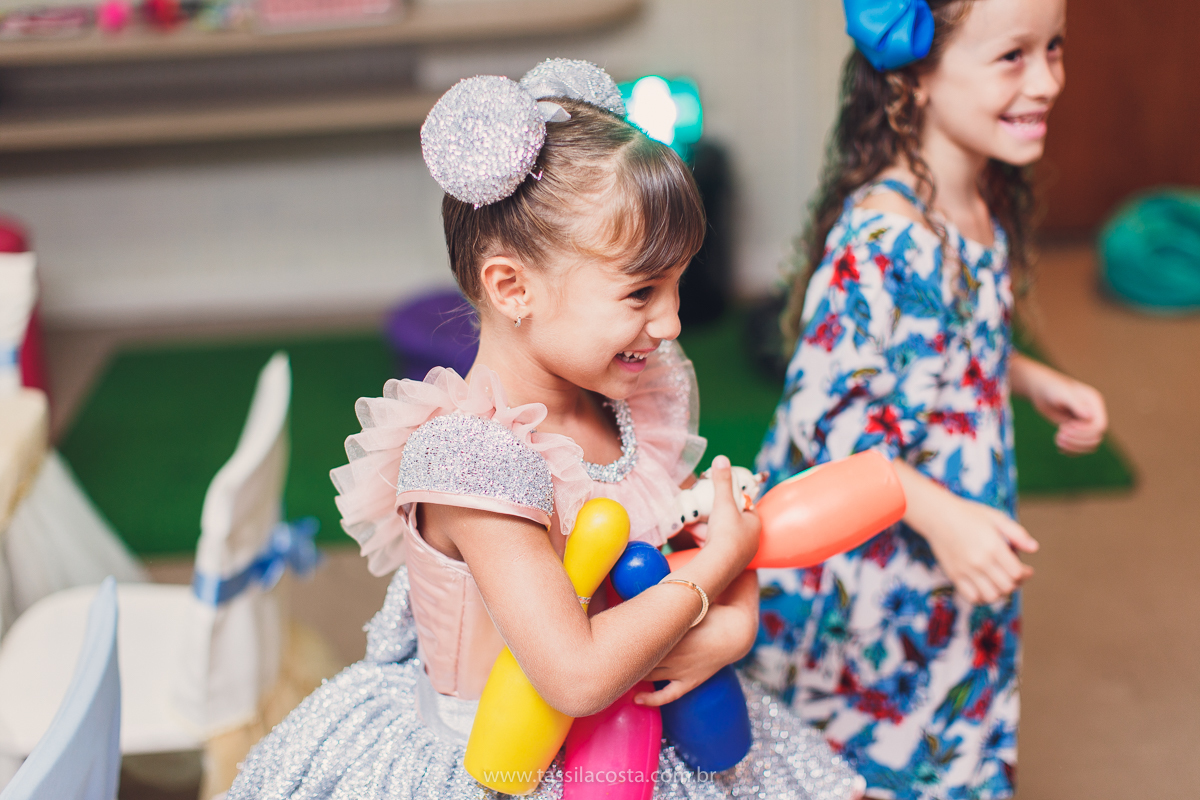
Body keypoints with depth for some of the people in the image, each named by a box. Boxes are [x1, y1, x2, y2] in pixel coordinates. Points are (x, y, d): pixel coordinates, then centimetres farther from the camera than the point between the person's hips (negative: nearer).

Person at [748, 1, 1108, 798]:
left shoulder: (984, 207, 0)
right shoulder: (880, 237, -29)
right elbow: (821, 414, -27)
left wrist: (1035, 379, 6)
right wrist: (939, 515, -32)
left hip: (961, 556, 8)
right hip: (873, 565, -8)